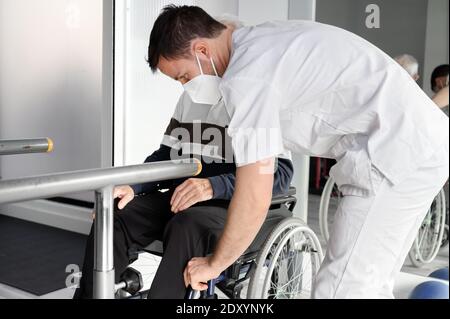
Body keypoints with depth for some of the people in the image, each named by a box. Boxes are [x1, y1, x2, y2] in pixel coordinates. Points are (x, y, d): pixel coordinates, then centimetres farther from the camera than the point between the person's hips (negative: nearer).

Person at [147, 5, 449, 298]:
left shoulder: (246, 77, -16)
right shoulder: (261, 41, 13)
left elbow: (255, 199, -17)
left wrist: (214, 264, -3)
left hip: (397, 159, -10)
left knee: (341, 290, -5)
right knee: (368, 287, 18)